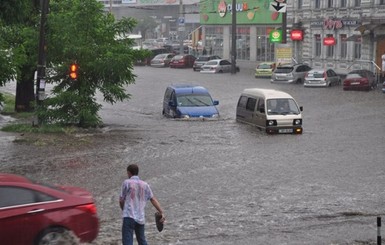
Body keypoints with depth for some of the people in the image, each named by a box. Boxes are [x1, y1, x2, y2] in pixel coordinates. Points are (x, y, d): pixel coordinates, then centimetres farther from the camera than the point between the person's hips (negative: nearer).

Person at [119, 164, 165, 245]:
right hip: (141, 218, 5)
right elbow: (153, 200, 5)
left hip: (129, 217, -5)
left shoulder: (126, 182, 0)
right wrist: (161, 213, 1)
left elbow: (121, 200, 2)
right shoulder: (145, 185, 12)